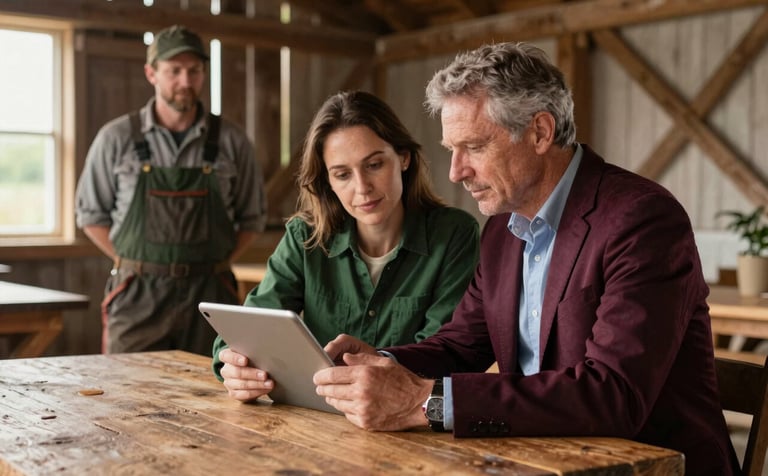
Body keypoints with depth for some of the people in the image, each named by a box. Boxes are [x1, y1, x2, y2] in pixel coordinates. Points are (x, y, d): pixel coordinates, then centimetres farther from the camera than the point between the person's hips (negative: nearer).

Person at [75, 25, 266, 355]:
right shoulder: (116, 138, 1)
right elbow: (91, 214, 9)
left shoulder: (231, 142, 3)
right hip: (138, 294, -1)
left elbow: (252, 217, 12)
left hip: (209, 292, 1)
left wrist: (217, 265, 1)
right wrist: (134, 264, 1)